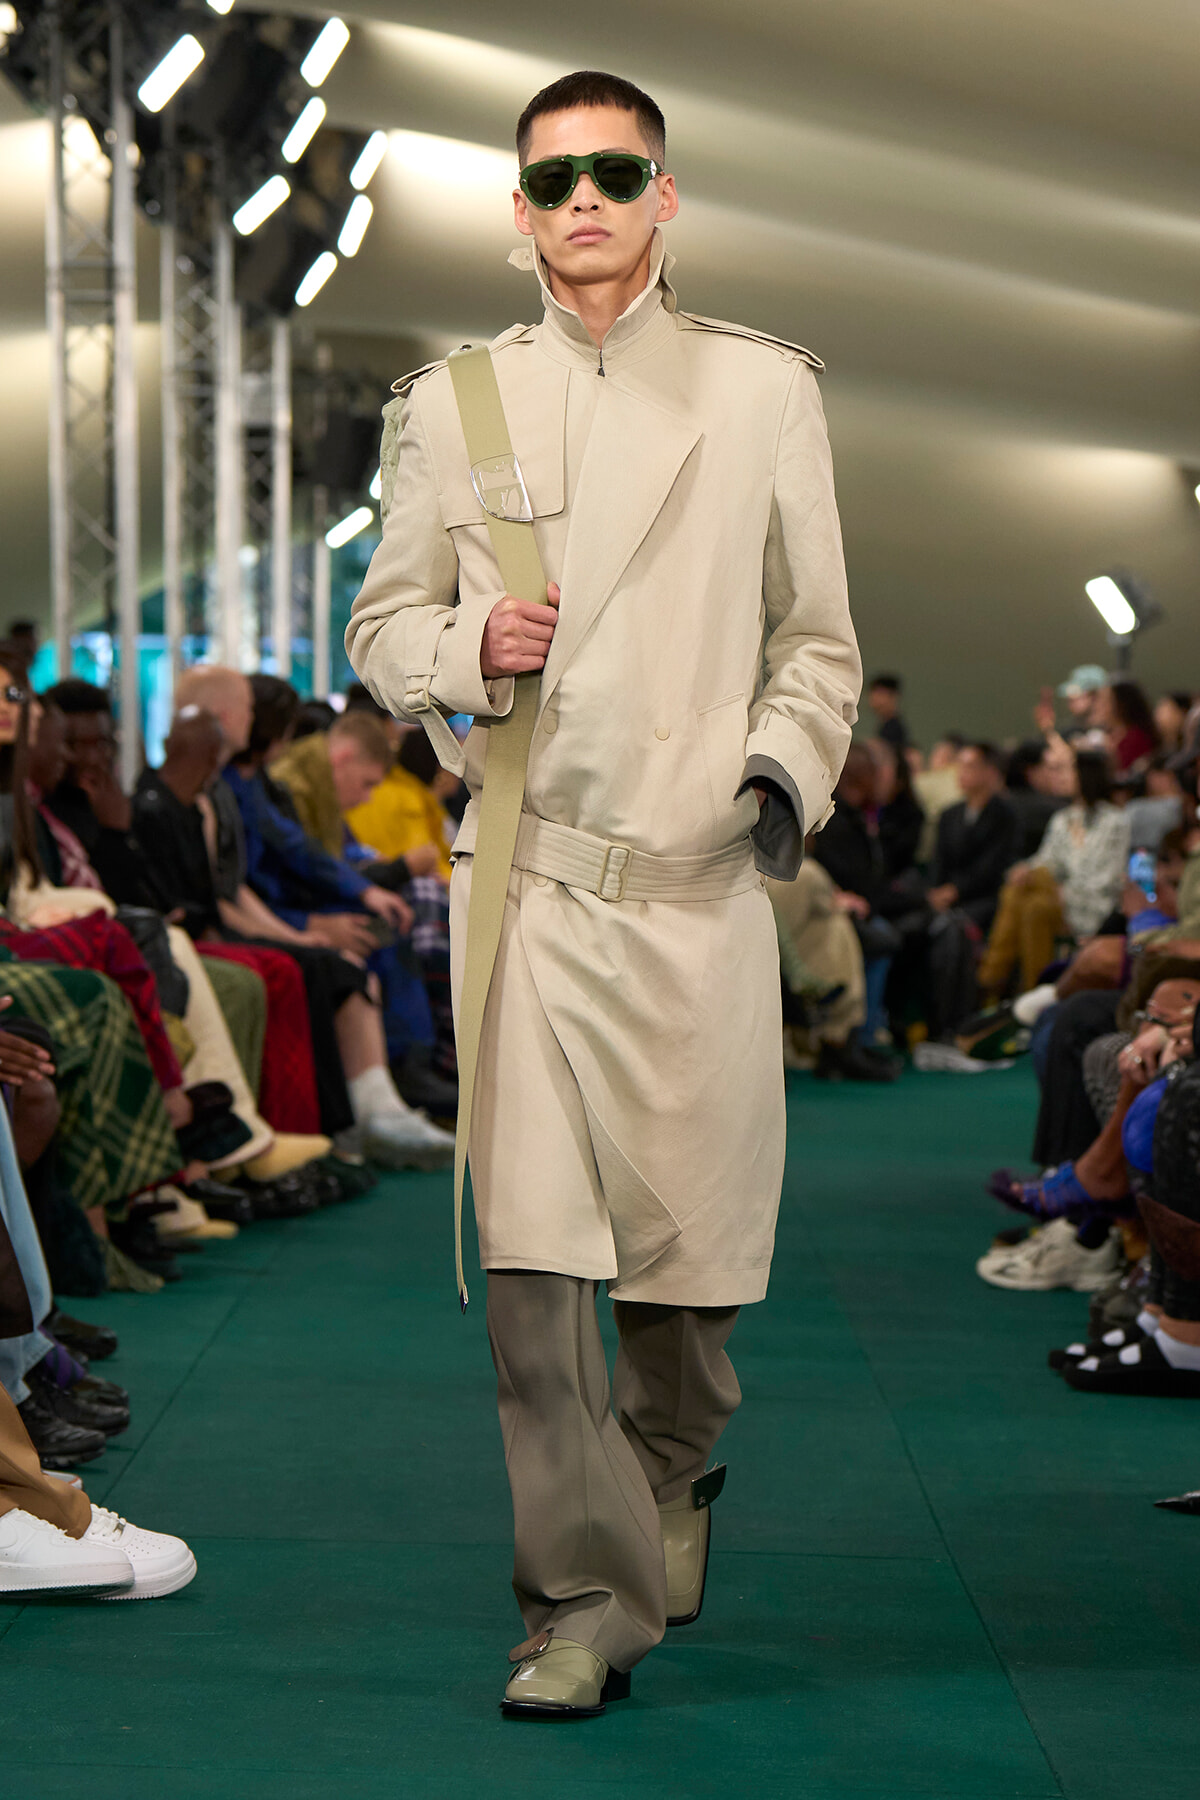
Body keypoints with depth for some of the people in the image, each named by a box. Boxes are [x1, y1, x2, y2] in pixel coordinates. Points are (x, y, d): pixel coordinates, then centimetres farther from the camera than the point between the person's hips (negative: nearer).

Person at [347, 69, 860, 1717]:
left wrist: (783, 772, -6)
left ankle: (673, 1459, 38)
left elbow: (817, 638, 12)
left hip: (698, 883, 0)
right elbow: (382, 628, 16)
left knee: (689, 1239, 6)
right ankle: (587, 1596, 1)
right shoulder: (448, 404, 10)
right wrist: (470, 644, -6)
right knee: (530, 1261, -9)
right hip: (526, 876, 0)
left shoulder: (763, 390, 8)